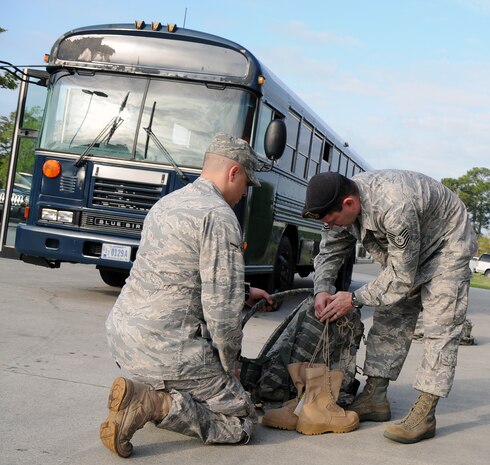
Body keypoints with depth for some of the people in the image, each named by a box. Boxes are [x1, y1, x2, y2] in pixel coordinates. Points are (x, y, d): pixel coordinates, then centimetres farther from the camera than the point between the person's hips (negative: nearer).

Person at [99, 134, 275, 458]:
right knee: (243, 422, 3)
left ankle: (144, 389, 12)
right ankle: (154, 403, -14)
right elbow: (221, 305, -18)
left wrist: (245, 293, 31)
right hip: (165, 346, -9)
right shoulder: (220, 216, -14)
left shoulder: (166, 203, 13)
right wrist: (230, 364, -3)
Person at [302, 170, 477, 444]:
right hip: (403, 253, 8)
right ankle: (375, 397, 8)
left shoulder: (394, 208, -42)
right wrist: (322, 289, -19)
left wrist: (355, 299, -26)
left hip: (447, 244, -8)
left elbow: (402, 277, -32)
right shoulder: (341, 202, -17)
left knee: (441, 327, -14)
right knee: (389, 317, 4)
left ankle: (425, 414, -15)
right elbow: (330, 252, -2)